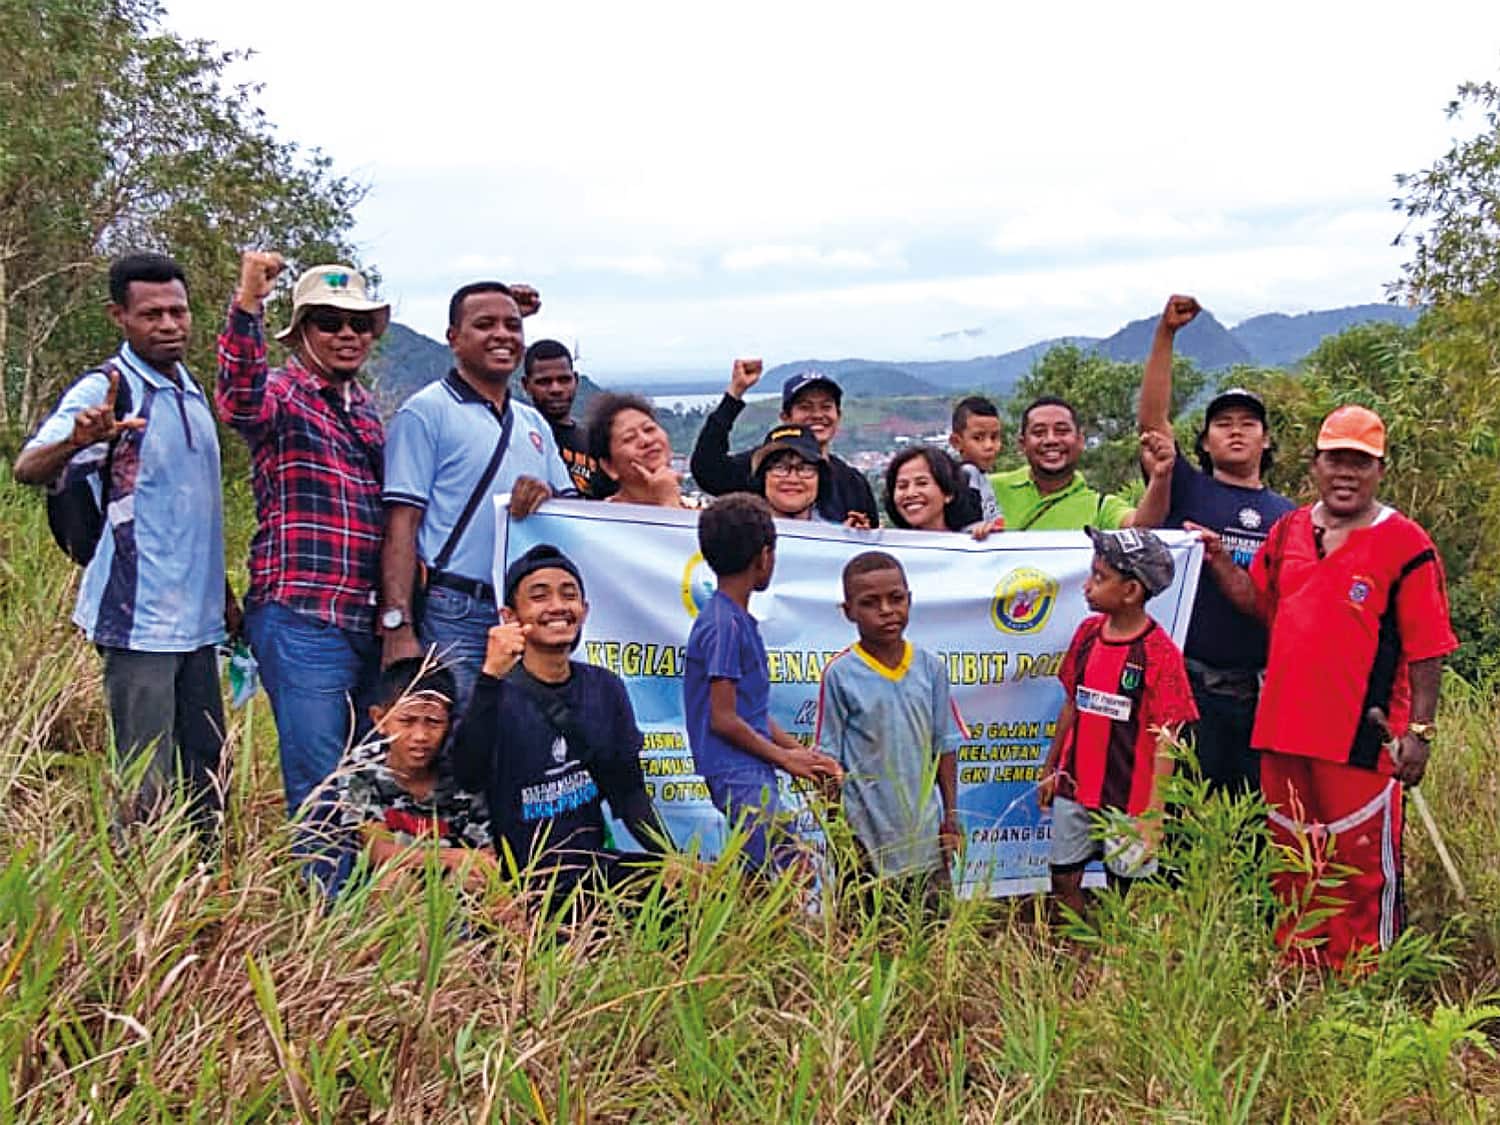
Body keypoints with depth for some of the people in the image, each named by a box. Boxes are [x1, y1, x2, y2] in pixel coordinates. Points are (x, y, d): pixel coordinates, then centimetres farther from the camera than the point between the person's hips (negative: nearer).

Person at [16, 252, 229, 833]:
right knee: (147, 792, -5)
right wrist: (74, 441, -46)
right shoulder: (105, 389, -9)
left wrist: (221, 593, 21)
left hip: (195, 621, 8)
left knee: (204, 775, 13)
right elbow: (28, 468, -24)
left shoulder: (192, 392, 14)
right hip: (139, 620, -8)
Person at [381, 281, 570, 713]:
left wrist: (548, 495, -8)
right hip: (454, 617, -6)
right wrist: (399, 628, -17)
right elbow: (401, 524, -8)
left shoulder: (534, 423, 20)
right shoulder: (426, 411, 0)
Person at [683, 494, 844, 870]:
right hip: (737, 773, -10)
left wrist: (805, 754, 12)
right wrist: (785, 757, -6)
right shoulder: (724, 625, -13)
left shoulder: (739, 621, 16)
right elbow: (723, 719, -16)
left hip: (754, 773, 10)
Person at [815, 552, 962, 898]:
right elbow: (830, 760, -3)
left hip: (924, 831, 3)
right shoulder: (840, 674, -7)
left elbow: (945, 748, 8)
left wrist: (951, 817, 7)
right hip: (865, 833, -3)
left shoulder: (931, 667, 2)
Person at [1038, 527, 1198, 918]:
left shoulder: (1159, 652, -14)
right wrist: (1050, 769, 17)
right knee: (1063, 880, 11)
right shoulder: (1088, 631, 3)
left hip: (1128, 797, -5)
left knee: (1124, 888, 6)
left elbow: (1165, 740, -14)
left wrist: (1153, 813, -16)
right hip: (1074, 787, 6)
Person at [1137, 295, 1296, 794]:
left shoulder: (1286, 514, 13)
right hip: (1190, 684, -3)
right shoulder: (1188, 491, 4)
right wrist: (1165, 333, -14)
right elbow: (1152, 418, -8)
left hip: (1261, 690, 3)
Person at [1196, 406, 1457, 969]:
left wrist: (1419, 730, -13)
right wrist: (1219, 561, 5)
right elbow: (1258, 601, 20)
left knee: (1363, 865, 2)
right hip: (1284, 729, 6)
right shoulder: (1288, 531, 10)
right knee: (1292, 863, 17)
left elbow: (1427, 648, -8)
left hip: (1361, 737, -6)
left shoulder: (1405, 544, -7)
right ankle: (1297, 972, 32)